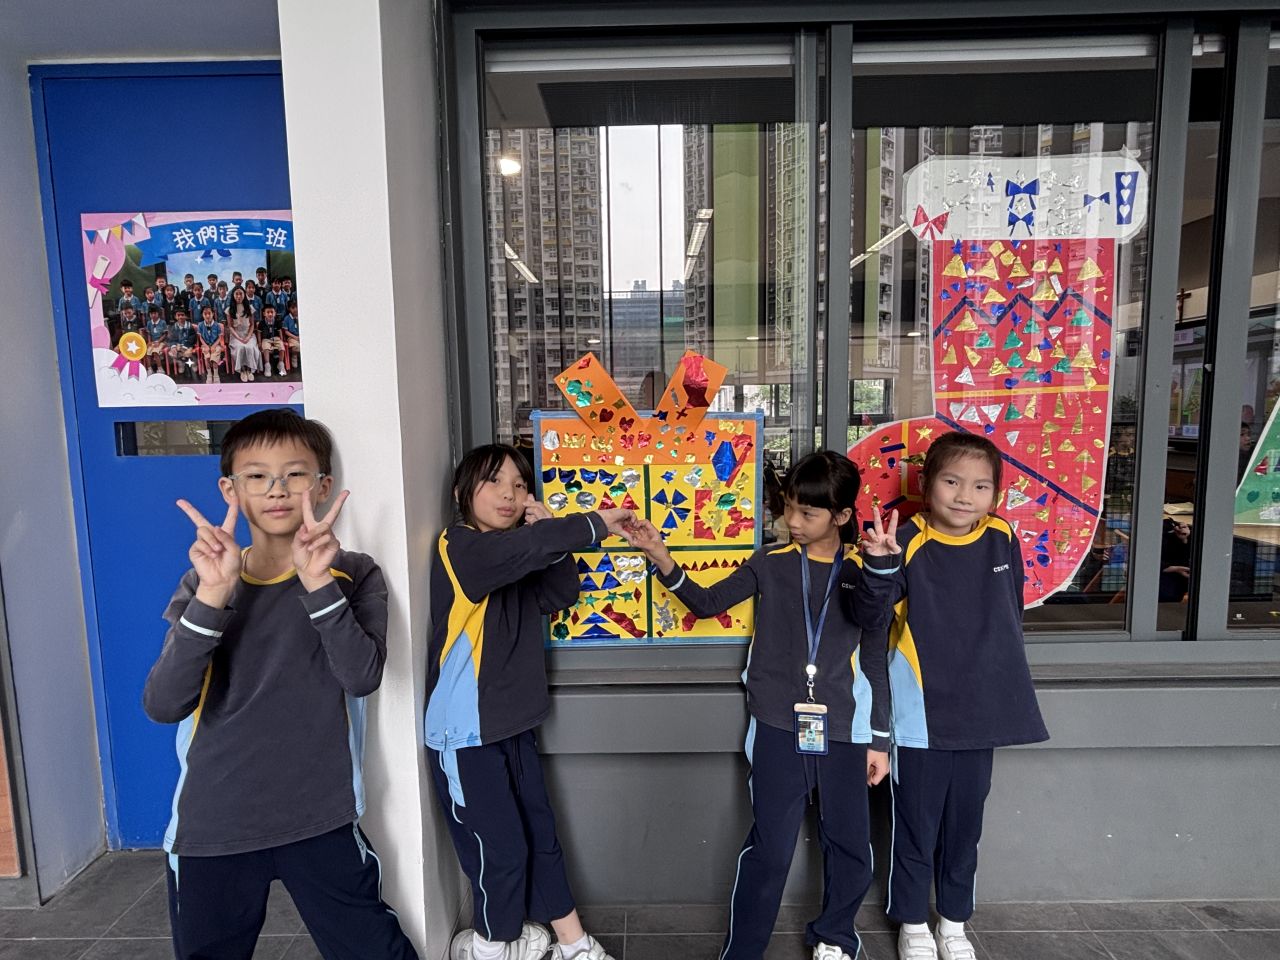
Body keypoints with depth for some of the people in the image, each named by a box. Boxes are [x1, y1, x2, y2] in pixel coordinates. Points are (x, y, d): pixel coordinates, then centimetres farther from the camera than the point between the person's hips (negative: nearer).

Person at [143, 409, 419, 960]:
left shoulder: (353, 575, -4)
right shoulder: (202, 583, 2)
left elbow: (362, 675, -18)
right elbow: (162, 706, -11)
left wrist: (319, 583, -28)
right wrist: (213, 594, -23)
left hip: (321, 820, -2)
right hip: (210, 827, 2)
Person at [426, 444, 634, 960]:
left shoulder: (513, 558, 8)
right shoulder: (460, 546, -19)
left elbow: (560, 595, 4)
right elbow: (528, 546, -37)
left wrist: (550, 534, -8)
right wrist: (597, 523, -26)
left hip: (512, 721, 8)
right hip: (466, 731, -8)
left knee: (541, 832, 16)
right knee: (501, 846, 8)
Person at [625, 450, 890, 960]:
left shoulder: (863, 571, -1)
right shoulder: (771, 563, -1)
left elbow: (875, 659, 4)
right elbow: (708, 602, 5)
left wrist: (879, 737, 5)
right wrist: (663, 559, -9)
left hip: (843, 731, 1)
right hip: (779, 727, -1)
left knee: (851, 846, 12)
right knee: (770, 847, 2)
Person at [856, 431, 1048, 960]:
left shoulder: (1002, 538, -2)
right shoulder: (909, 542, -16)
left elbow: (1012, 611, 13)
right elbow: (872, 613, -27)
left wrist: (1001, 672, 17)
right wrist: (880, 565, -44)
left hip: (980, 711, 4)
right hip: (920, 713, -4)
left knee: (965, 824, 19)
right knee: (916, 824, 11)